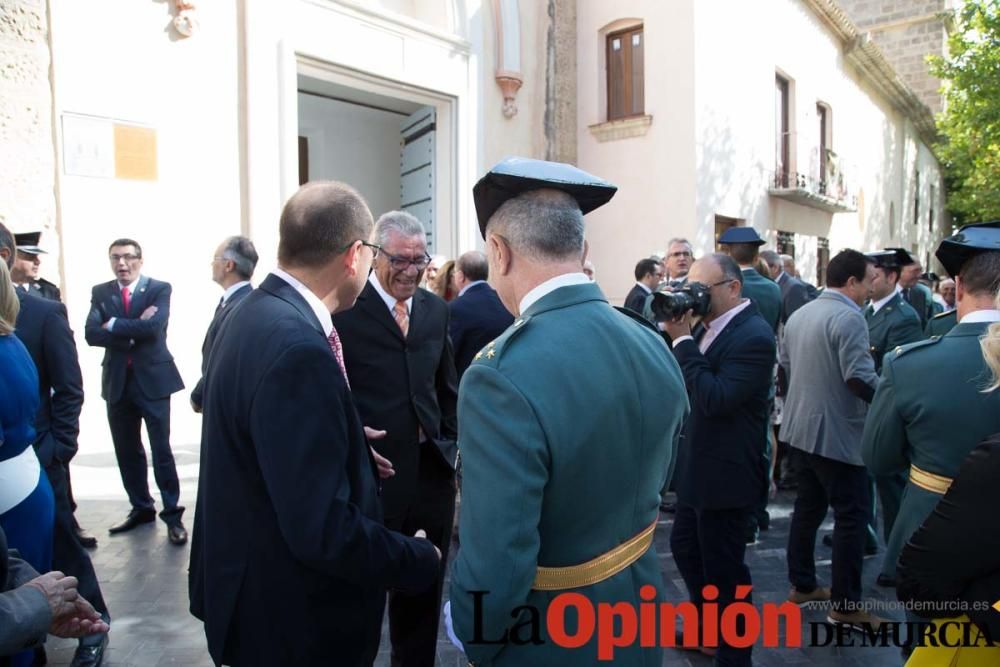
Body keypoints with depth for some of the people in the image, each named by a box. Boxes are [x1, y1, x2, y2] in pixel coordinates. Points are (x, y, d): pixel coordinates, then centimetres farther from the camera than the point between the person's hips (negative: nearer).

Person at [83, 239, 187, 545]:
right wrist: (134, 330, -17)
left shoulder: (160, 289, -3)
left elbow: (154, 327, -20)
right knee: (127, 451, 13)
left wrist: (113, 325, -11)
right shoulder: (100, 292, 7)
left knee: (161, 450, -1)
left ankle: (172, 514, 8)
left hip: (152, 378, -4)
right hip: (117, 381, 4)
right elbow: (91, 334, -7)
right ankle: (141, 508, 28)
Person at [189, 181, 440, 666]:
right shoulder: (297, 348, -30)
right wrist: (422, 560, -16)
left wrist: (346, 450, 16)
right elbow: (323, 531, -30)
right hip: (291, 615, -9)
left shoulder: (255, 313, 1)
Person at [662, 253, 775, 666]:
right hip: (698, 469, 9)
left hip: (726, 476, -9)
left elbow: (714, 400, -29)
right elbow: (682, 382, 8)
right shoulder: (710, 325, 6)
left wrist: (682, 339, -26)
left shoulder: (754, 336, -22)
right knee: (684, 548, 23)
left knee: (723, 569, 7)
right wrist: (676, 332, -6)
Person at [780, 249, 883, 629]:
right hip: (837, 432, -9)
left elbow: (785, 364, 17)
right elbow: (860, 377, -25)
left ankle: (802, 585, 27)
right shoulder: (849, 317, -17)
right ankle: (845, 606, 8)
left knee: (808, 508, 17)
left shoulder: (799, 314, 10)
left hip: (802, 427, 9)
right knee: (852, 516, 1)